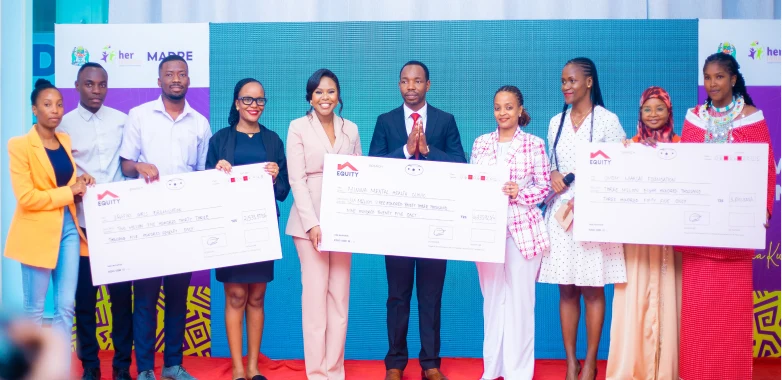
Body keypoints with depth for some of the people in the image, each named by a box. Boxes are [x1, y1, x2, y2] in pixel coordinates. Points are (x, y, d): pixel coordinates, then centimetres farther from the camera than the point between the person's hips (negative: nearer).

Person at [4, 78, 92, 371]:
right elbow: (26, 197, -16)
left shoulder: (65, 140, 11)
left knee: (65, 308, 5)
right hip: (37, 233, -6)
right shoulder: (20, 145, -9)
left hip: (68, 228, 6)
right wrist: (69, 192, -13)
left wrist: (80, 183, 3)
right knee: (34, 311, 5)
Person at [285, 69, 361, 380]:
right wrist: (312, 223, -15)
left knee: (340, 296, 4)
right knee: (315, 296, -3)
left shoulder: (351, 129, 11)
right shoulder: (298, 127, 1)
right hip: (309, 221, -3)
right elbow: (296, 179, -6)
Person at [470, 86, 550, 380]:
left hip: (523, 228, -3)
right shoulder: (481, 143, 9)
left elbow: (544, 186, -1)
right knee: (492, 297, 10)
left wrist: (519, 193, -17)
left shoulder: (534, 144, 0)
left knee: (520, 299, 0)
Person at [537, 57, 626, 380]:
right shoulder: (556, 122, 12)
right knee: (566, 289, 5)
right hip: (561, 211, 4)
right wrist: (552, 175, -4)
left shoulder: (607, 120, -2)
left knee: (593, 289, 0)